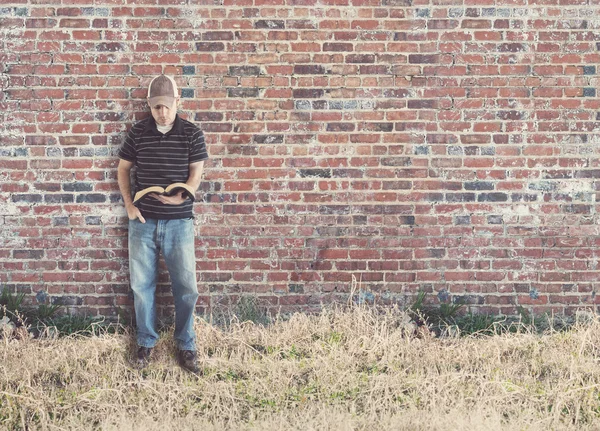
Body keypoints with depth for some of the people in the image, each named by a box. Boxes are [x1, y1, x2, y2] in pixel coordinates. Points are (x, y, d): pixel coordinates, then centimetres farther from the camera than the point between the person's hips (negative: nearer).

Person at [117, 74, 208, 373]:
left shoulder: (192, 134, -3)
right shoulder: (138, 132, 2)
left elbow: (196, 173, -4)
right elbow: (123, 169, 11)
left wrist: (180, 196, -22)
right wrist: (128, 204, -1)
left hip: (179, 222, -1)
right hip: (142, 222, 2)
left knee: (186, 286, 1)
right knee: (141, 284, 8)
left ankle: (186, 345, 16)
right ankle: (146, 342, 23)